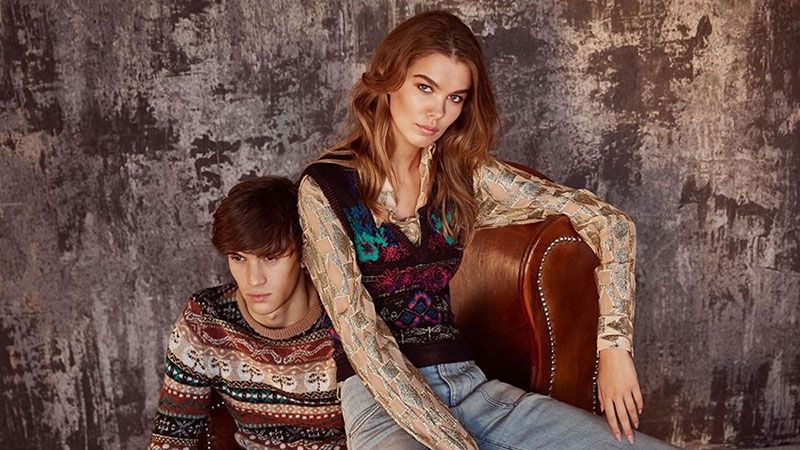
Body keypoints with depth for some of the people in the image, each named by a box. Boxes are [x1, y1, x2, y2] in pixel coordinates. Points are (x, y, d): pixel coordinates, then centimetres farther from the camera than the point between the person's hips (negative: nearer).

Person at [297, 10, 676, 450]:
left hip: (469, 385, 4)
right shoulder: (324, 187, -5)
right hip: (383, 402, -4)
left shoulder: (466, 173, 6)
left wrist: (614, 346, -5)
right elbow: (361, 337, -12)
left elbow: (609, 222, 6)